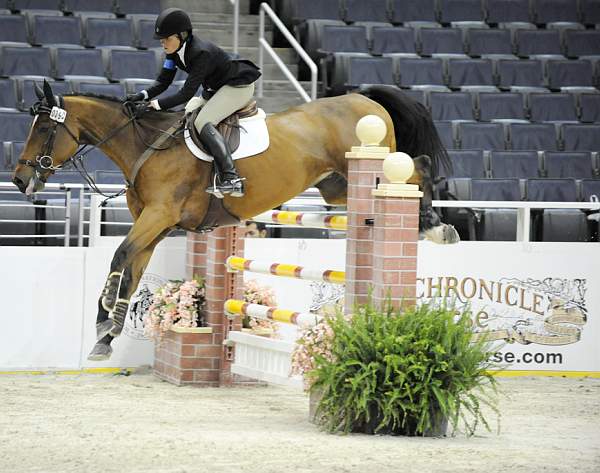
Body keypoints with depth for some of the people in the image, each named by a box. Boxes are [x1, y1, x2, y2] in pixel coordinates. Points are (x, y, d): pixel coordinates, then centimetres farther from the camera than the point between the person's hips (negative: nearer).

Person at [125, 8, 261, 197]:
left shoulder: (201, 52, -31)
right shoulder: (174, 51, -5)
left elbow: (187, 93, -32)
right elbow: (163, 82, -2)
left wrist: (157, 104, -35)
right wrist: (143, 96, -19)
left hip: (238, 87, -10)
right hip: (214, 90, 10)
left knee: (203, 122, -25)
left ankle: (231, 180, -35)